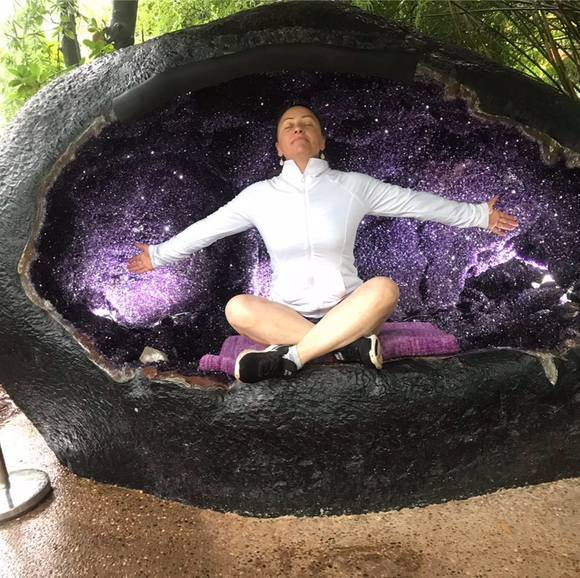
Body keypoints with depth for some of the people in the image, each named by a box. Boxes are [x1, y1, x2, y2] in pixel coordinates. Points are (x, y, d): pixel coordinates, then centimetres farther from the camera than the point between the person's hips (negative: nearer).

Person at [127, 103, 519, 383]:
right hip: (285, 314, 1)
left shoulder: (353, 185, 4)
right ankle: (350, 347, -30)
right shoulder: (260, 194, 6)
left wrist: (480, 215, 14)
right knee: (238, 309, -31)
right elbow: (206, 229, 15)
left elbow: (418, 202, 11)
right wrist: (159, 255, 21)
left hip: (347, 311, 0)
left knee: (384, 289, -32)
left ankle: (290, 357, -33)